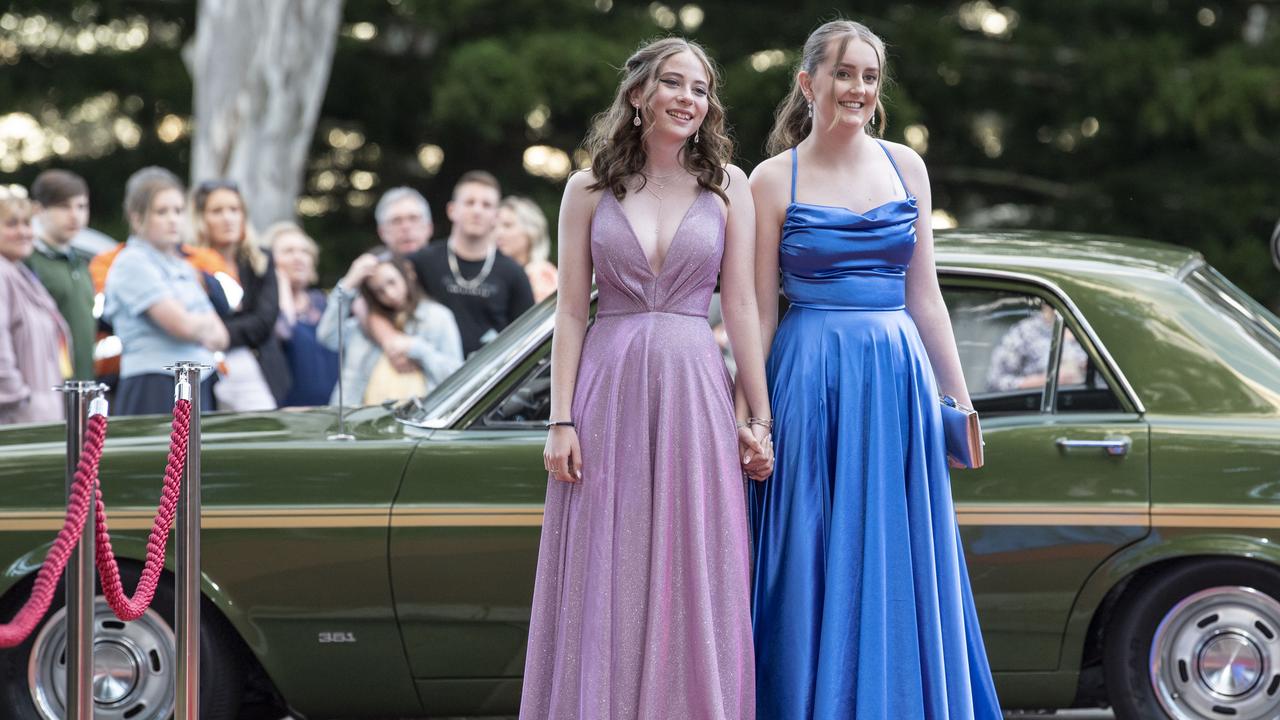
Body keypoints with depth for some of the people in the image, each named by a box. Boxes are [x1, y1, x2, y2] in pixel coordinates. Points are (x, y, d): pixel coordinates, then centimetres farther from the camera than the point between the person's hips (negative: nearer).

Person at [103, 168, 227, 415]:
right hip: (154, 389, -7)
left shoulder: (184, 267, 19)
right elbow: (182, 323, -14)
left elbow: (220, 337, 16)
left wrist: (196, 326, -4)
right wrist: (207, 323, 6)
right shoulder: (132, 263, -5)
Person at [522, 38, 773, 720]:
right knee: (604, 586, 1)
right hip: (609, 388, 0)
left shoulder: (727, 186, 6)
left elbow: (740, 305, 4)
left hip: (693, 389, 0)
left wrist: (759, 417, 1)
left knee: (694, 584, 0)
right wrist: (560, 421, -4)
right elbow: (570, 311, 3)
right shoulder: (589, 190, 5)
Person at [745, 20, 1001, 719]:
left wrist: (959, 397, 10)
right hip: (810, 380, -3)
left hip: (899, 377, 3)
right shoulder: (775, 180, -1)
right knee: (817, 570, 0)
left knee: (900, 567, 5)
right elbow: (759, 310, -1)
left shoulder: (905, 167, 9)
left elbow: (923, 294, 12)